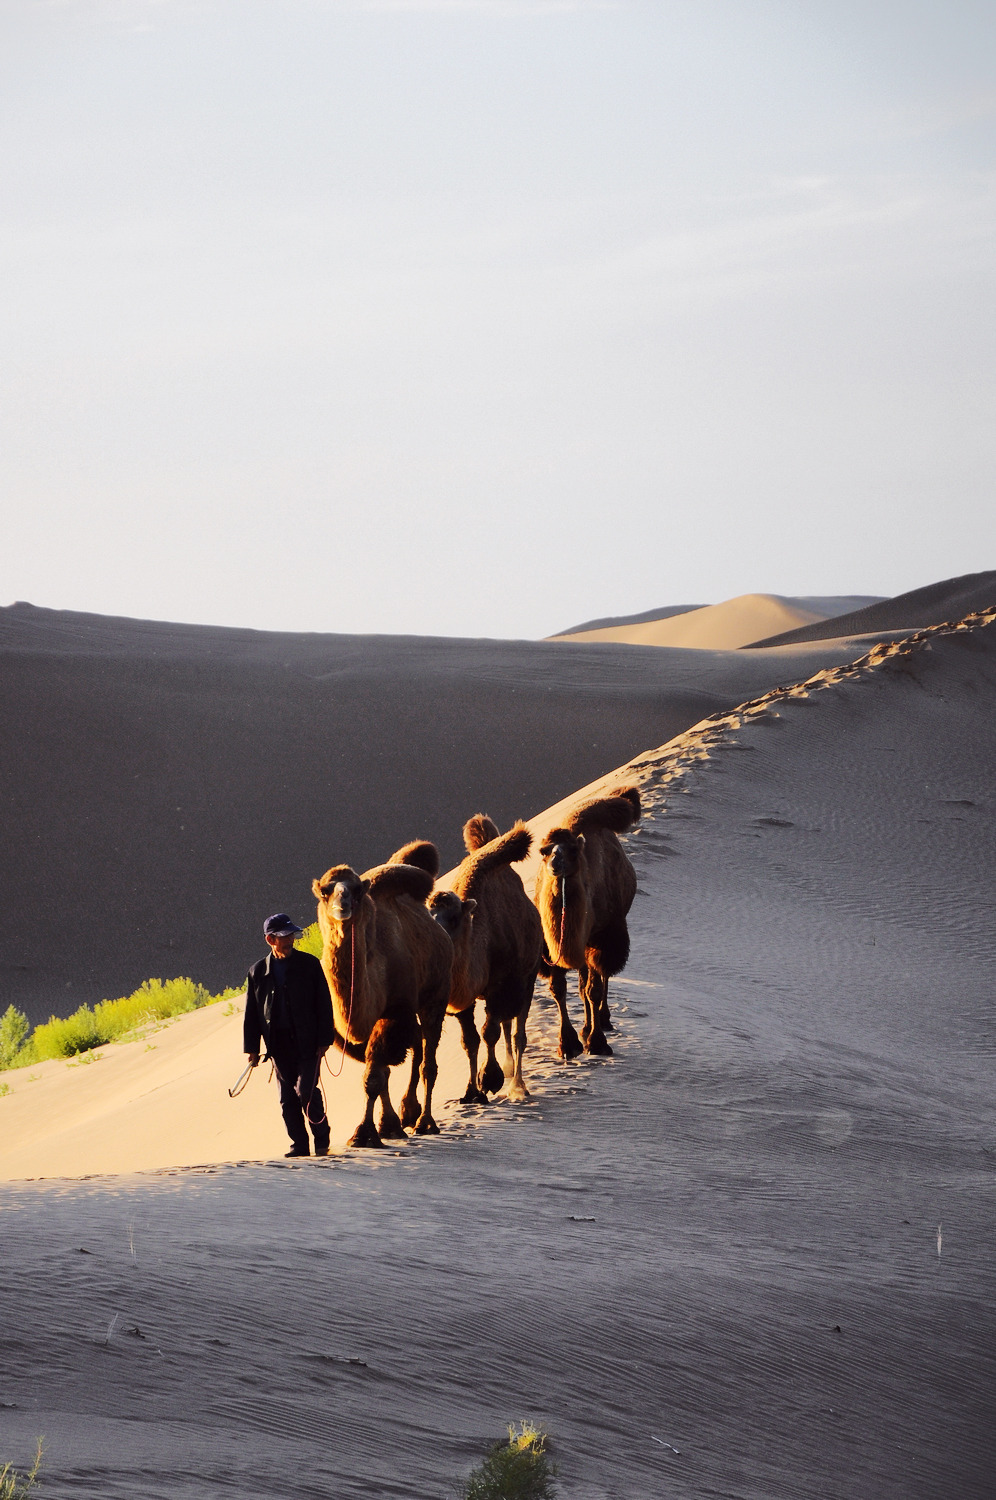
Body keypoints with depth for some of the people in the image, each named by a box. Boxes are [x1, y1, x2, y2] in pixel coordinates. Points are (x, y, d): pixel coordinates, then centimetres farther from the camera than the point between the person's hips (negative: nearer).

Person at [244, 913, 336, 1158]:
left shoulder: (308, 964, 2)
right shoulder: (258, 972, 7)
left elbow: (324, 1004, 2)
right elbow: (252, 1013, 10)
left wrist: (324, 1039, -5)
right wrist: (252, 1048, 5)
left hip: (306, 1041, -3)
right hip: (278, 1043, 3)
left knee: (306, 1090, -12)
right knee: (287, 1098, 4)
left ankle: (322, 1138, 6)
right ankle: (299, 1145, 12)